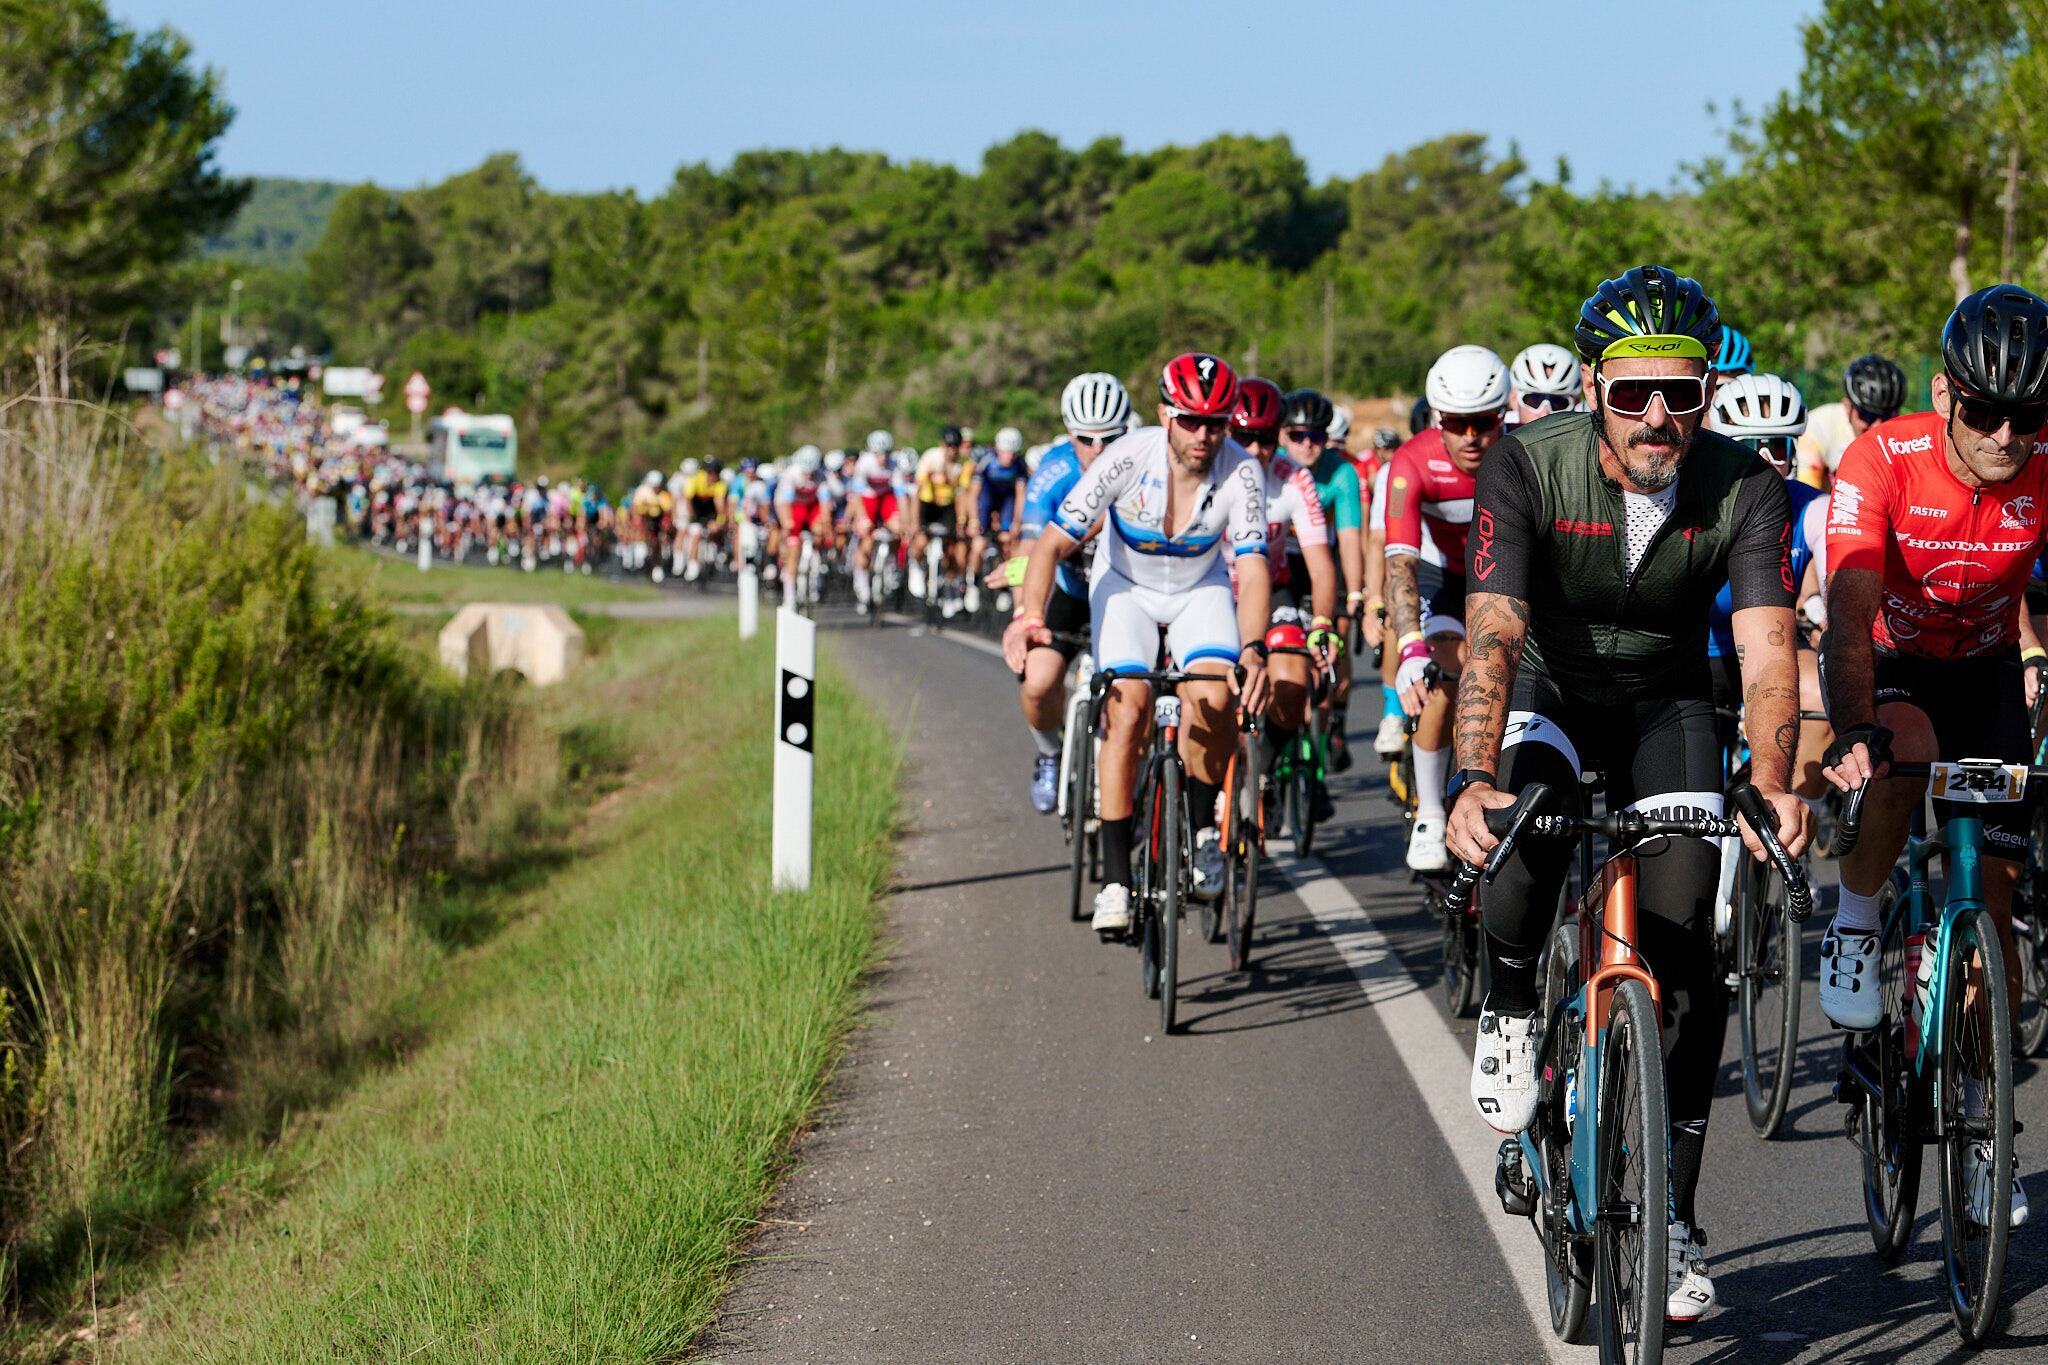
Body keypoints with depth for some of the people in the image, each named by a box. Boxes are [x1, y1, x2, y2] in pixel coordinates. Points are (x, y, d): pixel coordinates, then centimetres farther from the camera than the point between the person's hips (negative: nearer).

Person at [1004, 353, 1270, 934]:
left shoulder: (1241, 473, -25)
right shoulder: (1127, 458, -28)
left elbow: (1252, 569, -29)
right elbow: (1052, 544, -27)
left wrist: (1253, 650, -47)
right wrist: (1028, 615, -44)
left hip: (1201, 590, 1)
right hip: (1126, 586, -1)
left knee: (1213, 697, -26)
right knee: (1129, 712, -20)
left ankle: (1203, 830, 1)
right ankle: (1115, 878, -12)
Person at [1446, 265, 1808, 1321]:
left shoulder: (1745, 490, -22)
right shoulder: (1526, 468, -26)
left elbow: (1766, 648, -31)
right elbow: (1493, 635, -35)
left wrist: (1772, 785, -49)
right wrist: (1475, 780, -50)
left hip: (1668, 707, 1)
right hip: (1550, 690, -1)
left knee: (1685, 945, -11)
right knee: (1523, 832, -35)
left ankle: (1673, 1221, 0)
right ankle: (1511, 1013, -4)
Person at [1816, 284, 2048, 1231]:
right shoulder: (1882, 461, -28)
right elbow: (1850, 614, -36)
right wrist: (1855, 735, -52)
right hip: (1885, 664, -2)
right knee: (1906, 752, -38)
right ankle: (1855, 923, -12)